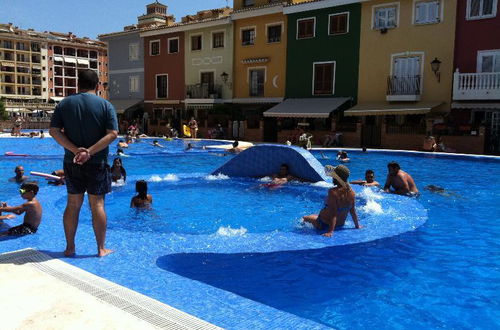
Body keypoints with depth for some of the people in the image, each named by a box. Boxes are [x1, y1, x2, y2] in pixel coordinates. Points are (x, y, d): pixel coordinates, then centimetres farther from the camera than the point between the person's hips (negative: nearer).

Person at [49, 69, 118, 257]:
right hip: (97, 163, -2)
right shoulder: (105, 105, -3)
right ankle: (101, 248, 12)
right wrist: (89, 152, -17)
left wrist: (75, 150, -13)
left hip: (72, 162, 2)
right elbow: (112, 134, -14)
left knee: (73, 204, 12)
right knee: (97, 204, 4)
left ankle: (70, 248, 20)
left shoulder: (64, 104, 4)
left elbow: (54, 131, -4)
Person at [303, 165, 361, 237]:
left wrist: (330, 231, -31)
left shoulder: (333, 192, -32)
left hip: (324, 224, -7)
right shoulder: (352, 193, -14)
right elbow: (353, 212, -6)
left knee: (305, 218, 11)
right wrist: (357, 226, 9)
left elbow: (333, 214, -33)